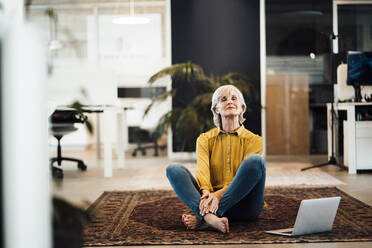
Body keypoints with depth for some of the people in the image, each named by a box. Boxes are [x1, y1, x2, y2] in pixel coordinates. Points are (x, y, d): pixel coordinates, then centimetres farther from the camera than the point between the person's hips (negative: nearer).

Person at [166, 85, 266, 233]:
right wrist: (206, 193, -28)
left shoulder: (253, 140, 7)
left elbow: (245, 175, -8)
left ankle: (201, 216, -33)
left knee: (256, 160, -27)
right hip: (213, 201, 2)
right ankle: (209, 216, -44)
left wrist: (220, 194, -27)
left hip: (243, 206, -1)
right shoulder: (205, 139, 13)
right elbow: (202, 169, -5)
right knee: (173, 169, -16)